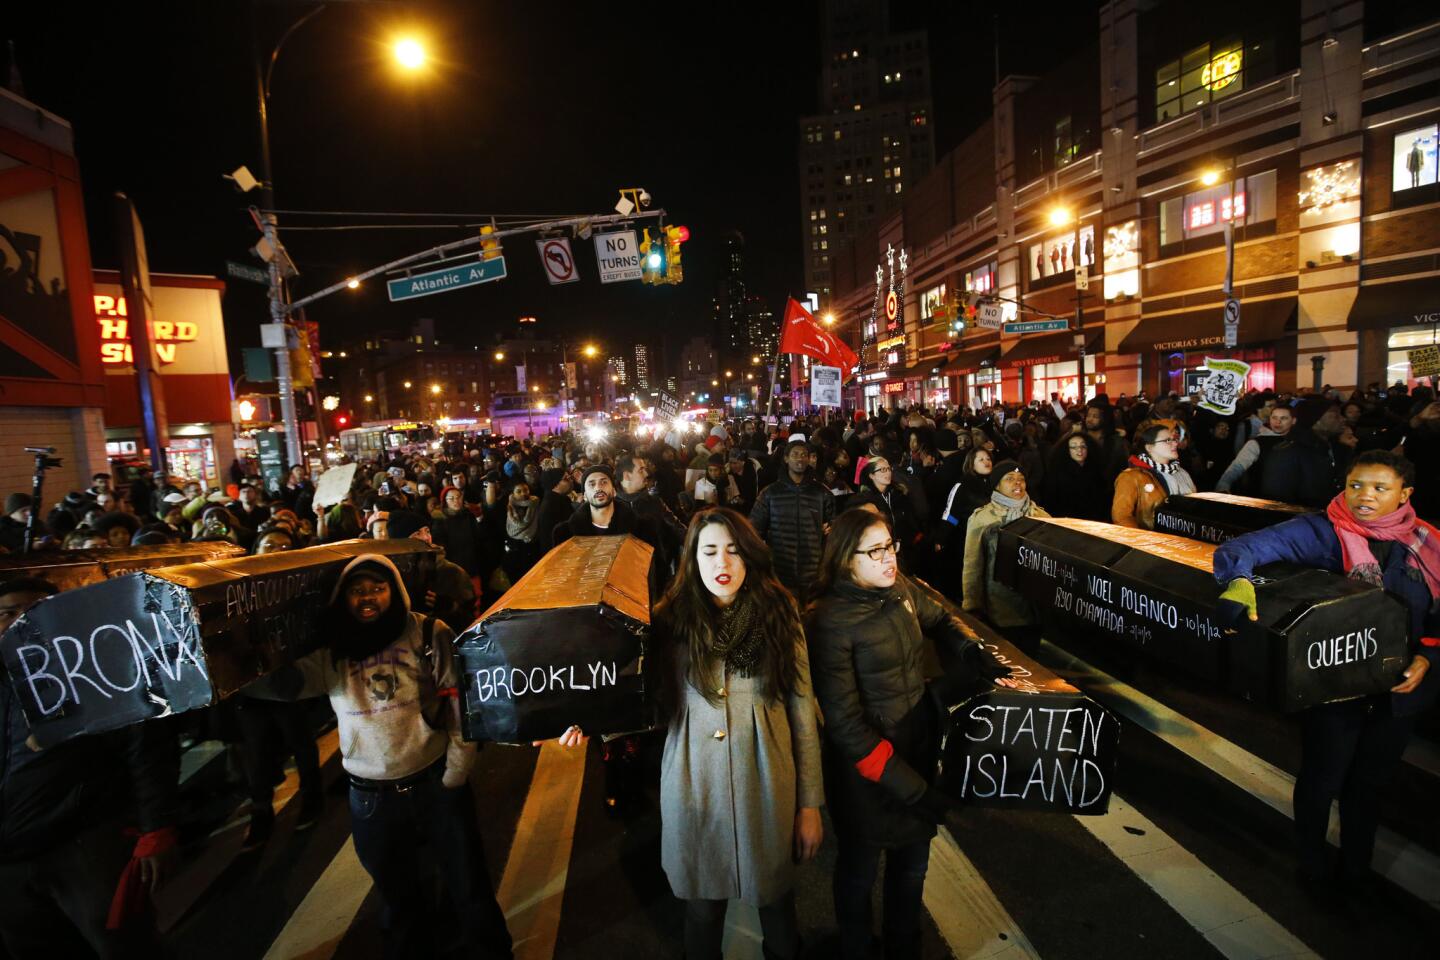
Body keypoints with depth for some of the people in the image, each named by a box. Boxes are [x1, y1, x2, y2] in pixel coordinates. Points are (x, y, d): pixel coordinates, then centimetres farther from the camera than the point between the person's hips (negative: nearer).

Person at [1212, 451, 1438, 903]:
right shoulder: (1322, 532, -15)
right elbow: (1246, 547, -28)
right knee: (1322, 780, 13)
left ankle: (1357, 870, 44)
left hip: (1399, 688, 4)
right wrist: (1241, 580, -47)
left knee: (1370, 781, 22)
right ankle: (1313, 867, 38)